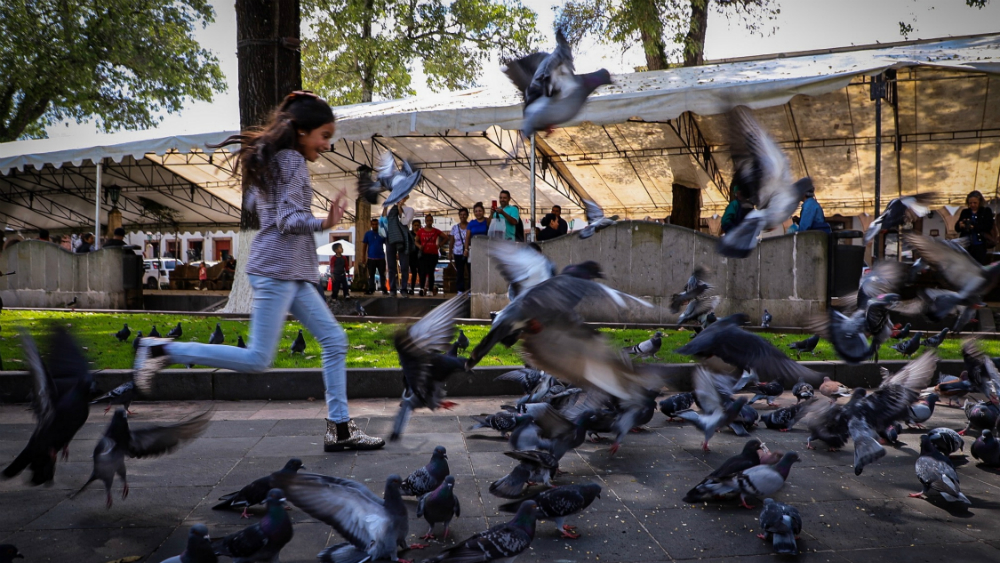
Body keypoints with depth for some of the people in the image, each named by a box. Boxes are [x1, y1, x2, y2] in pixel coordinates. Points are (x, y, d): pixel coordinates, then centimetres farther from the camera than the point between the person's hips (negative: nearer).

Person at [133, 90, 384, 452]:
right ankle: (165, 350, 0)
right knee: (257, 360, -9)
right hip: (277, 270, -11)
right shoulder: (292, 160, -10)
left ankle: (339, 428, 7)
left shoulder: (271, 159, 18)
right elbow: (289, 220, -19)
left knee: (334, 340, 6)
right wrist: (323, 224, -33)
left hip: (292, 274, 11)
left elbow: (254, 201, 28)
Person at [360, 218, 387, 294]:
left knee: (382, 275, 2)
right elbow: (364, 246, 8)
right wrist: (363, 258, 2)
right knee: (371, 275, 4)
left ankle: (384, 289, 6)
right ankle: (371, 289, 9)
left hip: (381, 258, 0)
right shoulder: (368, 234, 6)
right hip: (371, 258, 0)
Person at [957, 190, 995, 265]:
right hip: (967, 245, 3)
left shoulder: (986, 211, 2)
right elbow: (956, 228, 7)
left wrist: (974, 227, -25)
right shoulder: (965, 212, 10)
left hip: (980, 245, -3)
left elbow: (988, 227, -10)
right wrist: (960, 225, -17)